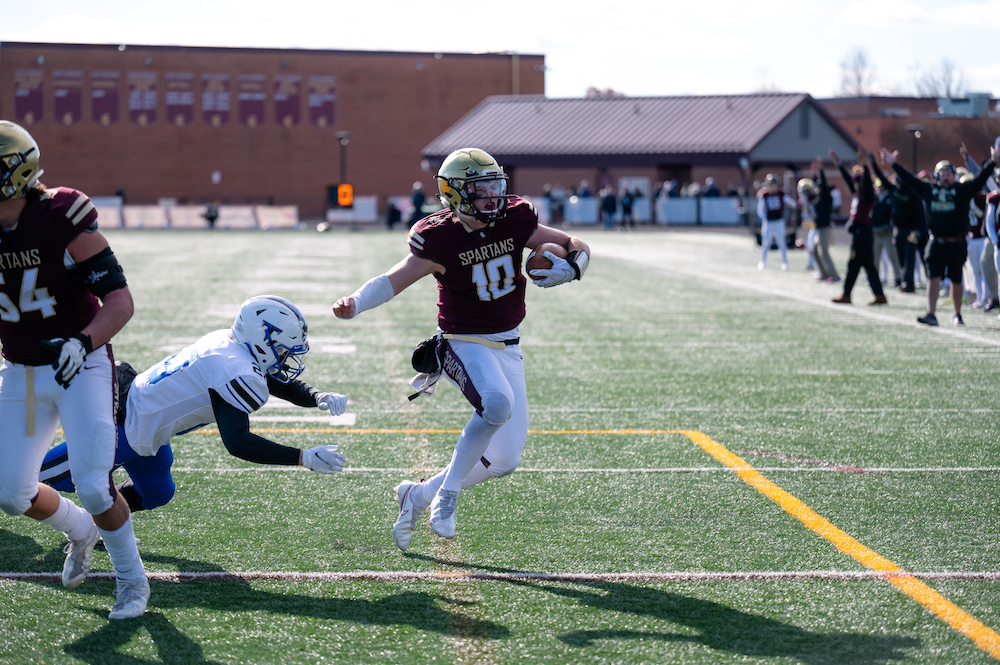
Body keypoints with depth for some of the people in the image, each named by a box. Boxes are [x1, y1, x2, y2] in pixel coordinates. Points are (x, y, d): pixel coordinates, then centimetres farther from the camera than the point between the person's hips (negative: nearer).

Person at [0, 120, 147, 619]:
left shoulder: (62, 222, -19)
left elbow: (120, 302, -20)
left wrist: (83, 341, -36)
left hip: (81, 366, -5)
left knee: (92, 485, -15)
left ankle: (132, 579, 10)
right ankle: (80, 530, 35)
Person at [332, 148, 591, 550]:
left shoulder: (515, 222, -4)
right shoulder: (440, 240, -16)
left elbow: (577, 245, 4)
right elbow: (394, 281, -14)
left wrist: (571, 267, -19)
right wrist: (356, 303, -33)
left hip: (507, 347, 6)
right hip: (464, 344, -6)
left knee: (504, 461, 3)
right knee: (498, 402, -38)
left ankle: (418, 495, 23)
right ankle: (447, 492, -19)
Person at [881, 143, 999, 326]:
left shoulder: (962, 190, 2)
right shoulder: (929, 189, 8)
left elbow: (980, 179, -5)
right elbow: (909, 179, 11)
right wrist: (894, 164, 9)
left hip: (956, 244, -1)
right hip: (936, 243, 1)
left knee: (956, 281, 8)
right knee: (933, 278, -7)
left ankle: (957, 315, 21)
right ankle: (931, 314, -11)